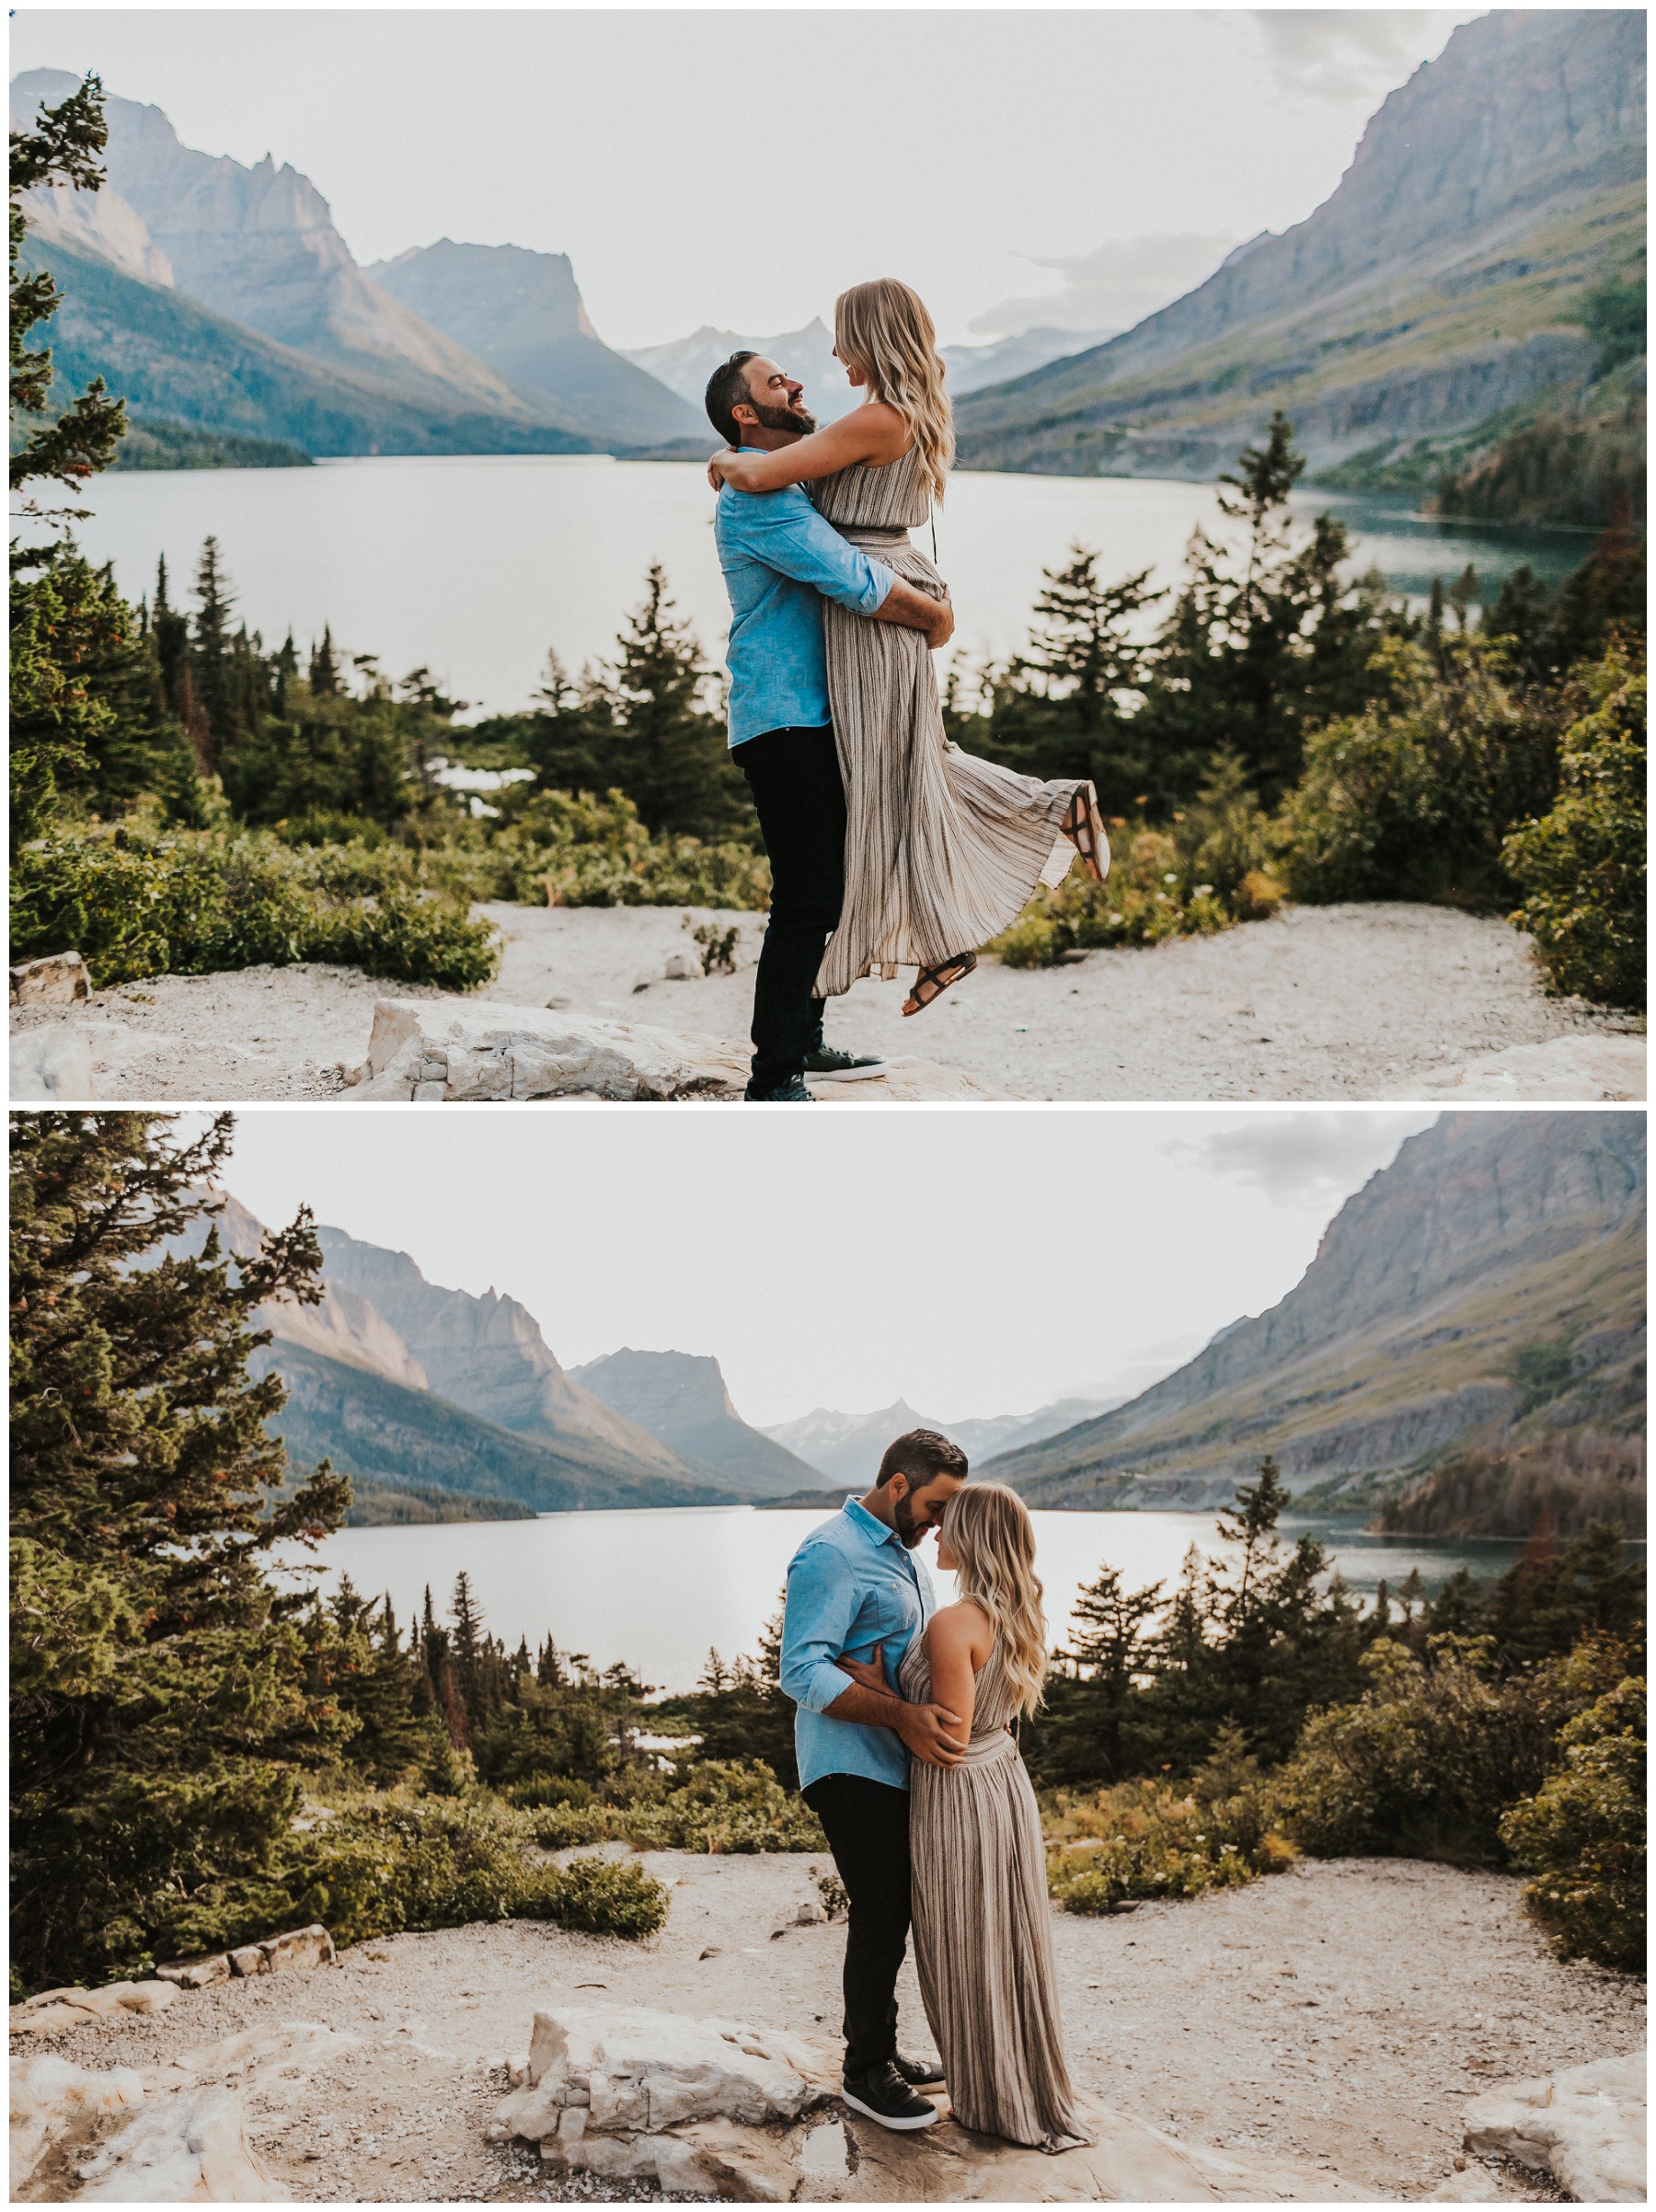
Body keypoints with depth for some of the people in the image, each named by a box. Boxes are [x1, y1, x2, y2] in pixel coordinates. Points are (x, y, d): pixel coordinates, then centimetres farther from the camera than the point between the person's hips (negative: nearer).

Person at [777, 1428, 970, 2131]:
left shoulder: (902, 1555, 15)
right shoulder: (832, 1556, -16)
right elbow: (803, 1672, -24)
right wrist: (901, 1715, -31)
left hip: (900, 1764, 9)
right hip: (851, 1767, -9)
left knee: (889, 1914, 16)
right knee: (880, 1918, -6)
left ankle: (876, 2049, 28)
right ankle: (865, 2073, 6)